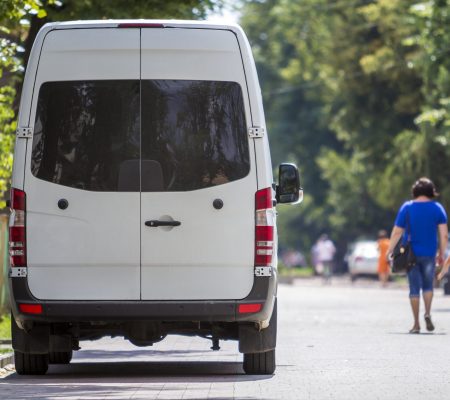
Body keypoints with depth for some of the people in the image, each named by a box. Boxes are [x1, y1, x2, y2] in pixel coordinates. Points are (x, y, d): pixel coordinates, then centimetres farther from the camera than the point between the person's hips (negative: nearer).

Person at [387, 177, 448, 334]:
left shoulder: (407, 208, -2)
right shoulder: (437, 208, -1)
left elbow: (397, 232, -5)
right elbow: (444, 235, -4)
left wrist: (389, 251, 3)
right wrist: (441, 254, 6)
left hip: (411, 254, 0)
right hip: (429, 254, 0)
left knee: (414, 289, 4)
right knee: (428, 286, 17)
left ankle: (416, 324, 3)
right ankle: (428, 313, -5)